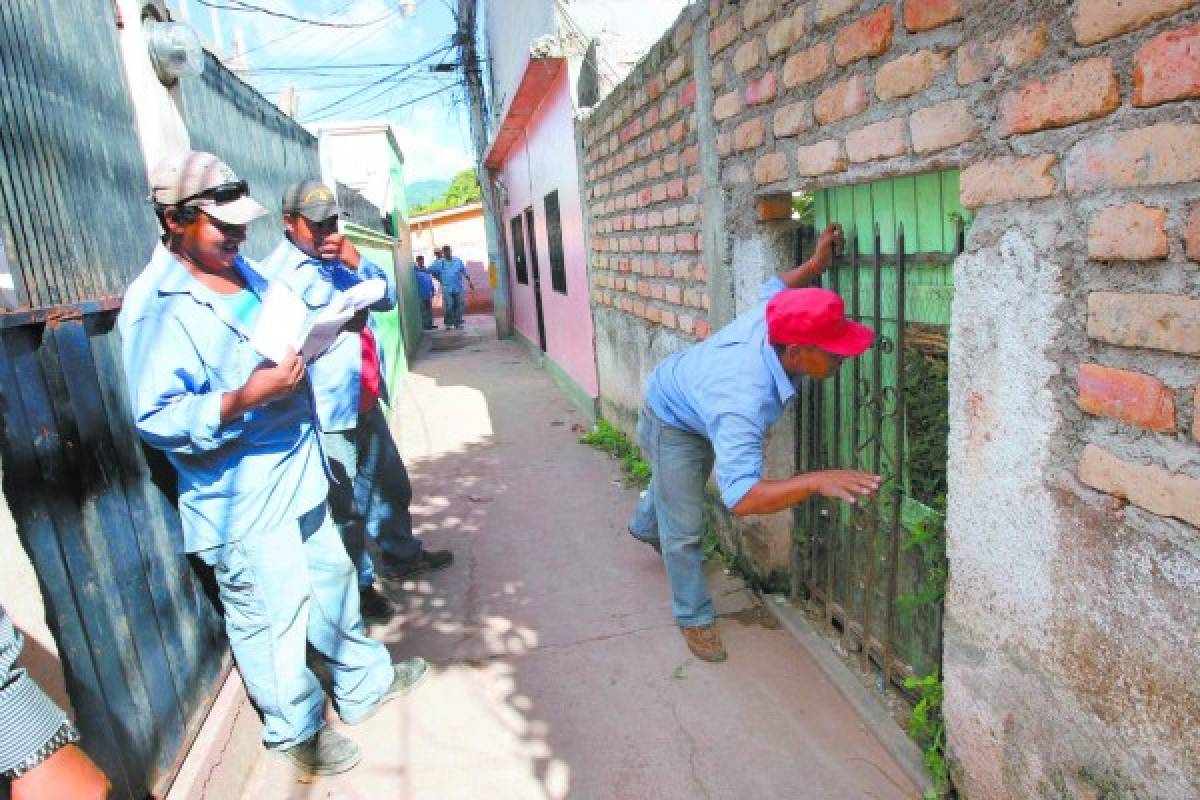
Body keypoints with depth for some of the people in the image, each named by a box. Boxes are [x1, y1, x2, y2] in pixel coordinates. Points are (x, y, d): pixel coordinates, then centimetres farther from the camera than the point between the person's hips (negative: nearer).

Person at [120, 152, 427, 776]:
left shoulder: (239, 269, 10)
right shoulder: (154, 304, -17)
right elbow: (157, 418, -21)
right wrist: (243, 398, -32)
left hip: (297, 473, 9)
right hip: (241, 499, -8)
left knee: (331, 580, 21)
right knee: (270, 618, 7)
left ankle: (363, 682, 42)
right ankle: (296, 730, 31)